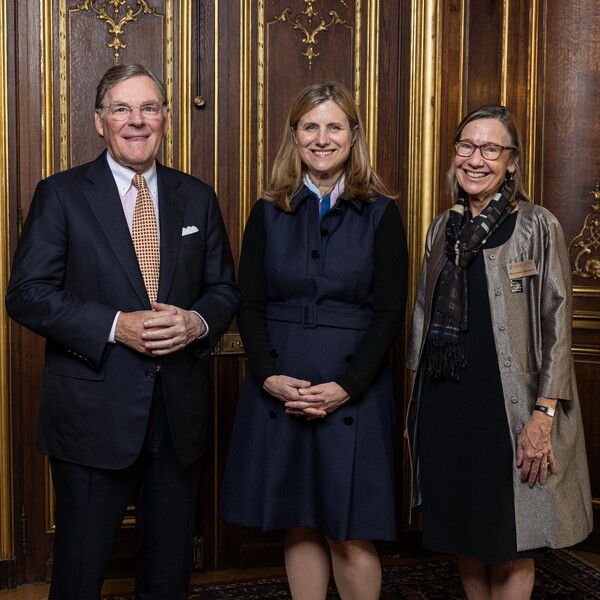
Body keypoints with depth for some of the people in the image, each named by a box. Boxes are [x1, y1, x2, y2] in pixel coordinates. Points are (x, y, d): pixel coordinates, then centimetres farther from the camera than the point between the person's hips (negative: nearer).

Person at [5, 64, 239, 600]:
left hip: (180, 411, 4)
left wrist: (197, 322, -12)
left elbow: (224, 289, 10)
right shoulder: (61, 195, -2)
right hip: (94, 411, -3)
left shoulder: (197, 198, 9)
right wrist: (115, 326, -19)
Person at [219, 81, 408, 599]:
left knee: (351, 535, 1)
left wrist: (345, 387, -14)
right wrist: (270, 377, -11)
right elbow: (249, 306, 4)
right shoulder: (269, 212, 7)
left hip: (352, 391, -2)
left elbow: (390, 313, -4)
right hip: (279, 388, 2)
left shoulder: (380, 214, 1)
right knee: (299, 526, 10)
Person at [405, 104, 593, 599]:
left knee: (510, 549, 5)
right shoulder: (443, 229, 10)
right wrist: (416, 407, 13)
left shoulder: (537, 227, -5)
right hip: (443, 405, 5)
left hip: (505, 407, -5)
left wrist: (543, 416, -16)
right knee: (463, 538, 15)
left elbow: (556, 326, -9)